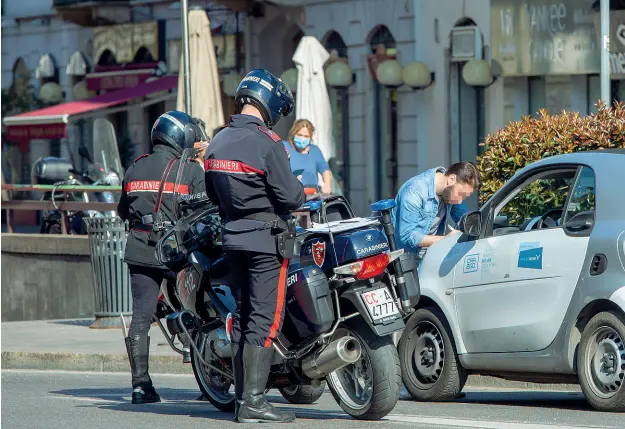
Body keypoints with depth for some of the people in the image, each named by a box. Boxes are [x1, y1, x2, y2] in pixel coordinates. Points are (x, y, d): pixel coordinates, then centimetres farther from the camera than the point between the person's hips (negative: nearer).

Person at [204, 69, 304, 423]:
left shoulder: (219, 141, 9)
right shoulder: (267, 142, -15)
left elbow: (214, 193, 17)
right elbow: (288, 195, -16)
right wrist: (303, 190, 5)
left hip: (233, 235, 8)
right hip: (267, 239, -8)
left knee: (243, 315, 12)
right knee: (266, 319, -7)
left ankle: (242, 396, 13)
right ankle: (253, 401, -11)